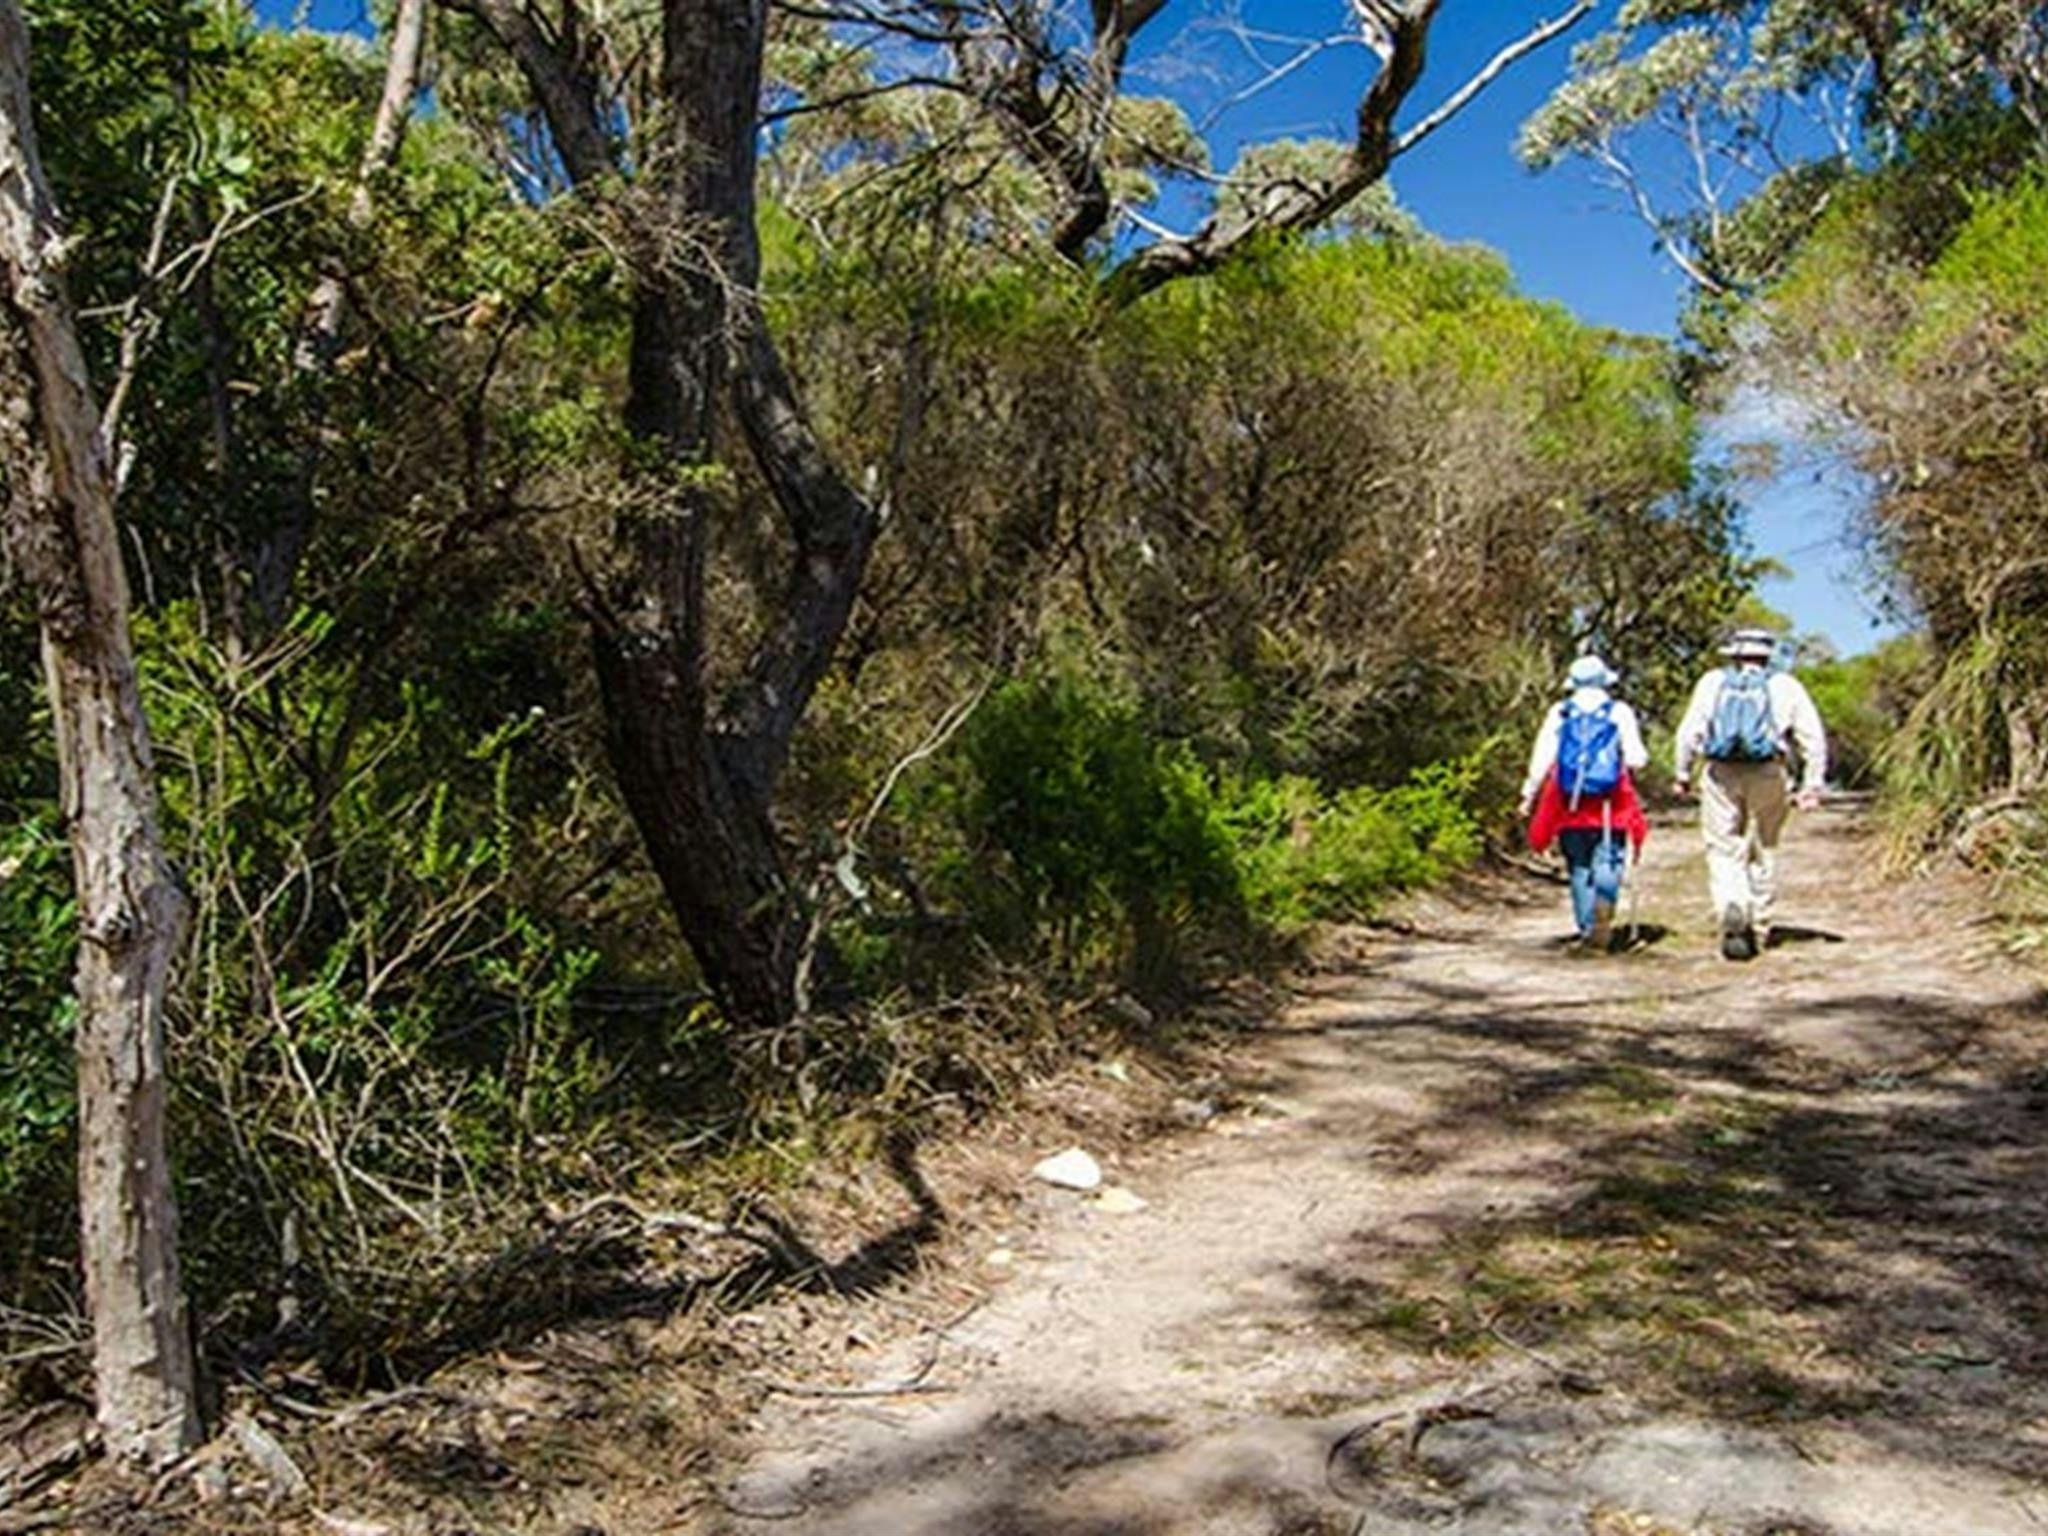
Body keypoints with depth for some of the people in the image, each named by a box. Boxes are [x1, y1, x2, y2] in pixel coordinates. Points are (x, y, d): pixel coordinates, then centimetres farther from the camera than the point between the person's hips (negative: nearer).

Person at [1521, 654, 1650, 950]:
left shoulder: (1559, 713, 6)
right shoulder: (1620, 712, 3)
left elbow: (1542, 758, 1)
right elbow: (1635, 758, -1)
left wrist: (1529, 795, 6)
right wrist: (1639, 758, 22)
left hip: (1570, 802, 2)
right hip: (1611, 802, -1)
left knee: (1580, 866, 10)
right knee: (1608, 858, 3)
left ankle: (1587, 927, 11)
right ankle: (1604, 900, -26)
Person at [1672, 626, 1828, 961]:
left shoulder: (1712, 682, 10)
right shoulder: (1786, 686, 11)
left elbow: (1690, 731, 3)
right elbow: (1812, 737, 5)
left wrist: (1682, 773, 8)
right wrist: (1812, 784, 4)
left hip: (1721, 773, -1)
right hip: (1768, 775, 1)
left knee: (1724, 851, 1)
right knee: (1764, 853, 13)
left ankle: (1732, 908, -26)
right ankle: (1757, 930, 18)